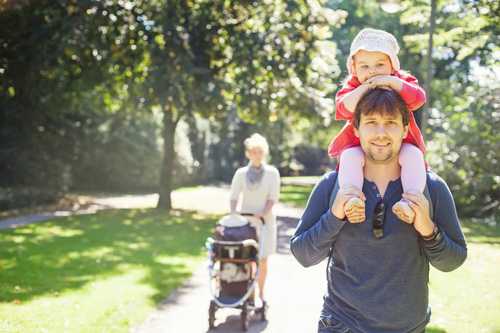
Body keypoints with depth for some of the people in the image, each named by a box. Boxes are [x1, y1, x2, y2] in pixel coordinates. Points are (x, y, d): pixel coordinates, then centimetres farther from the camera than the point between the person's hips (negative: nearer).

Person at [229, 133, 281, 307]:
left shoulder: (272, 172, 0)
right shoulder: (241, 173, 4)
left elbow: (273, 197, -4)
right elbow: (233, 196, 2)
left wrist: (263, 213, -17)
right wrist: (233, 214, -13)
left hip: (265, 219, -1)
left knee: (262, 259, 0)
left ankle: (260, 294, 12)